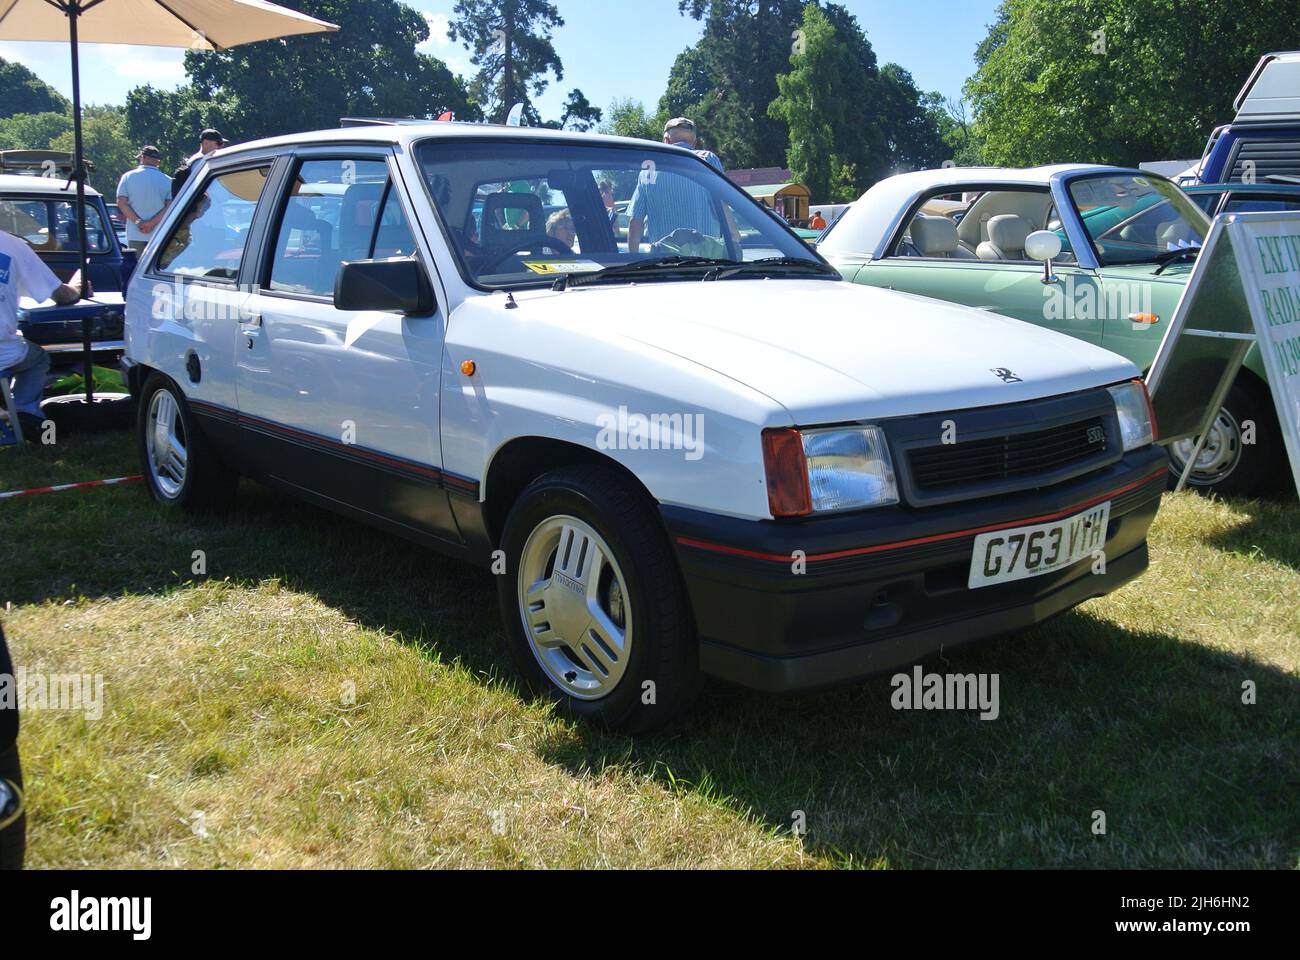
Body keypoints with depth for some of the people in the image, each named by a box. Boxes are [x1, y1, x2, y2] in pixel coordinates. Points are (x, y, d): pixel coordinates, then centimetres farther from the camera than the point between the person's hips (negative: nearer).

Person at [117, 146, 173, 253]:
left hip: (135, 234, 0)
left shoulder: (128, 177, 4)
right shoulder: (167, 180, 3)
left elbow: (121, 203, -5)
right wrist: (151, 223, -12)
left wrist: (137, 221, -10)